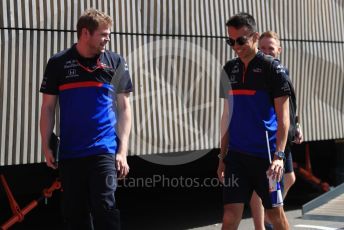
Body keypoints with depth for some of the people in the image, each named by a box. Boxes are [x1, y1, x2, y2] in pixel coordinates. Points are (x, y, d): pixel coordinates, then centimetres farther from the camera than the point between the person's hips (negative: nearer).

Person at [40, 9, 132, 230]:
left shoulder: (115, 62, 3)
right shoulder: (58, 63, 3)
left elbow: (124, 107, 3)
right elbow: (48, 107, 8)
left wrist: (123, 150, -4)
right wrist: (46, 146, 1)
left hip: (104, 150, -1)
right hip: (69, 153, 2)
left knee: (105, 208, -9)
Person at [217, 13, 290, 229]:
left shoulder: (272, 68, -5)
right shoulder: (230, 69, 9)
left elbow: (283, 116, -8)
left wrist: (279, 155, -17)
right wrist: (223, 156, 13)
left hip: (265, 155, -4)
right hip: (237, 155, 4)